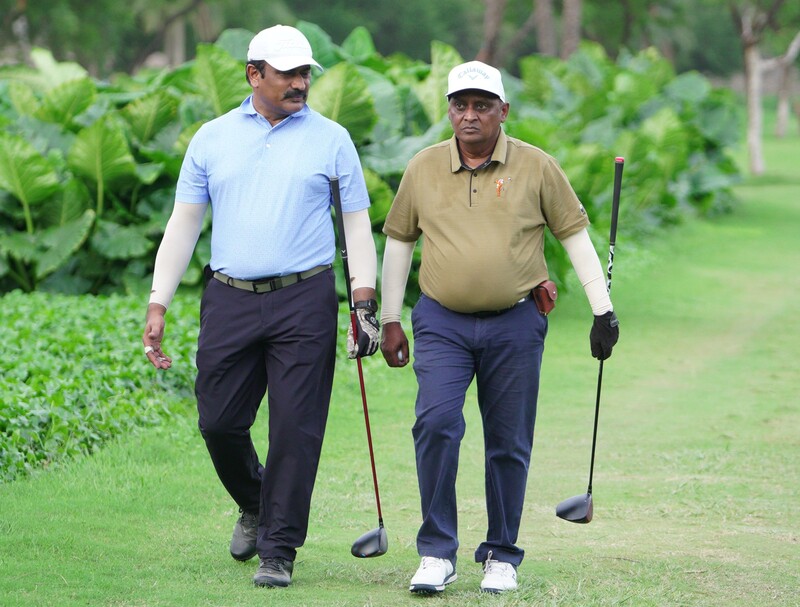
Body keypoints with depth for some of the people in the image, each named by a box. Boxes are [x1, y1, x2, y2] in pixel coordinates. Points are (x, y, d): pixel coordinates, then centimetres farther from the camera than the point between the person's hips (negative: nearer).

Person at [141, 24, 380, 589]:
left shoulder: (331, 139, 7)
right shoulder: (213, 138, 10)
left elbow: (357, 222, 9)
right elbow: (183, 223, 11)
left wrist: (365, 302, -1)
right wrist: (157, 305, 5)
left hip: (304, 300, -2)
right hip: (229, 300, 2)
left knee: (296, 429, -6)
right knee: (219, 422, 2)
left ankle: (278, 552, 2)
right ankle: (254, 505, 31)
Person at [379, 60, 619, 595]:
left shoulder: (537, 167, 0)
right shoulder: (423, 168, 4)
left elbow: (575, 235, 5)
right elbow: (399, 241, 14)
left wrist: (603, 311, 2)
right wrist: (390, 319, 12)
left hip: (515, 324, 0)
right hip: (441, 322, 0)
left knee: (509, 444, 4)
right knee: (436, 425, -16)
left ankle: (502, 556, 18)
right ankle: (437, 552, -9)